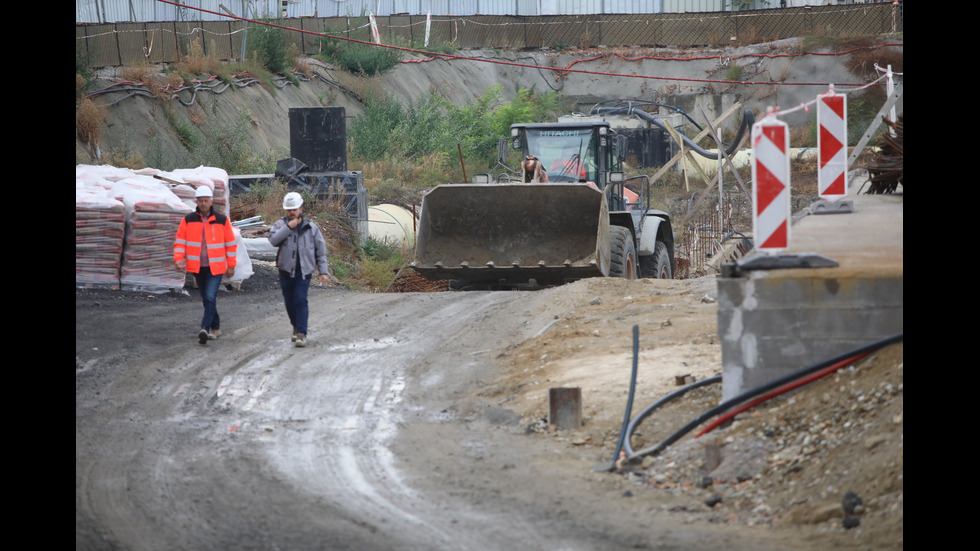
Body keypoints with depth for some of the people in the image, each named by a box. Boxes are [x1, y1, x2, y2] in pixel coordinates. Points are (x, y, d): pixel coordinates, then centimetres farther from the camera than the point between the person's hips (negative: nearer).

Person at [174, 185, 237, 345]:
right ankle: (215, 327, 26)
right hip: (197, 267, 3)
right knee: (206, 299, 12)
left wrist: (231, 266, 4)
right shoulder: (188, 220, 3)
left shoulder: (222, 220, -1)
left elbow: (231, 244, 5)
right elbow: (180, 242, 3)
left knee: (210, 297, -17)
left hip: (216, 267, -3)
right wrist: (179, 259, -13)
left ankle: (205, 329, -23)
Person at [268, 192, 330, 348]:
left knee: (300, 300, -13)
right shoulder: (280, 225, 4)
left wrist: (323, 271, 3)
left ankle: (301, 333, -16)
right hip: (286, 270, 2)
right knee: (289, 301, 9)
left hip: (303, 271, -2)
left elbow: (320, 250, 8)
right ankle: (296, 326, 32)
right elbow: (273, 240, -16)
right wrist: (288, 227, -18)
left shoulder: (311, 228, 5)